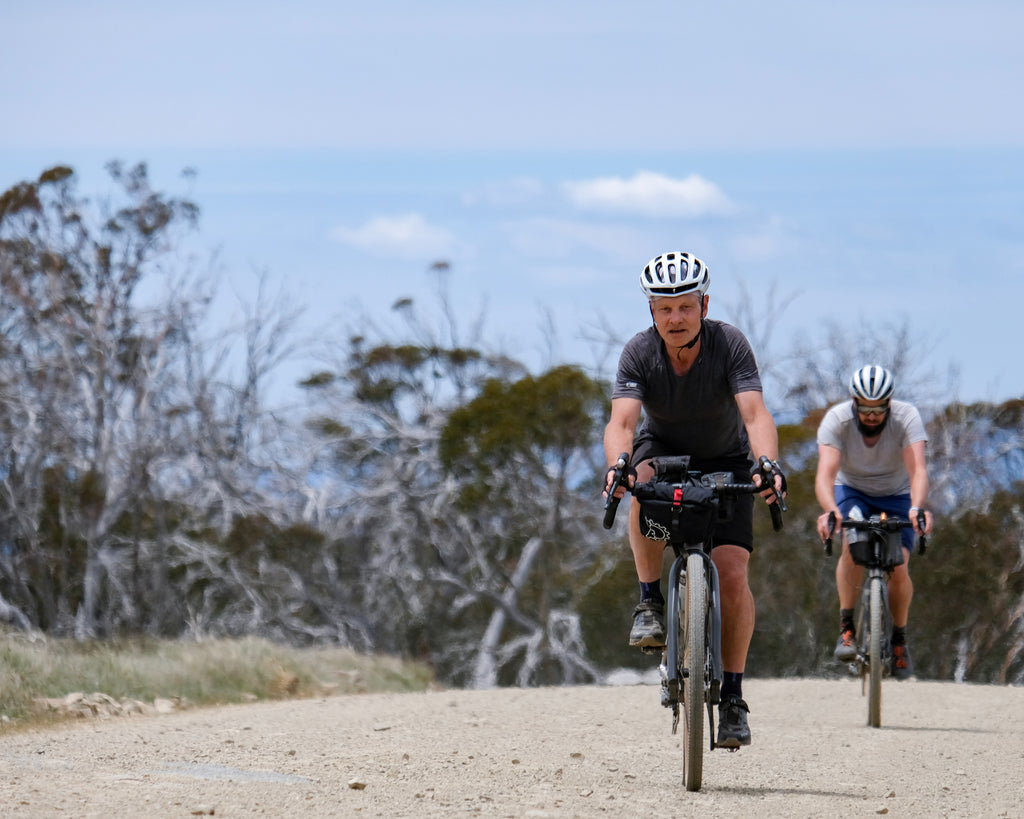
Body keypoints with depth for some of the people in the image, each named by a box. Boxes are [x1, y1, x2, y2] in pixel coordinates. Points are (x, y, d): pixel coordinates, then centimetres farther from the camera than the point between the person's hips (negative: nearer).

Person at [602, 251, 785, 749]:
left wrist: (767, 464, -56)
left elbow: (755, 413, -37)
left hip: (724, 461, -1)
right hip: (664, 449, 1)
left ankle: (732, 696, -5)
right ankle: (651, 602, -21)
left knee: (732, 574, -16)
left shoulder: (730, 345, -25)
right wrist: (618, 464, -56)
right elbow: (622, 421, -34)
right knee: (647, 485, -37)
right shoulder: (639, 353, -22)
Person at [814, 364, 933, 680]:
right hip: (852, 491, 0)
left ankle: (899, 638, 8)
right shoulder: (837, 420, -26)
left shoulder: (907, 417, -27)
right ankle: (847, 628, -20)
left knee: (898, 568, -18)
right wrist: (830, 510, -59)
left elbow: (917, 469, -40)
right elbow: (825, 473, -38)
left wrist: (917, 508, -60)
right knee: (852, 544, -32)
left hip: (896, 495, 0)